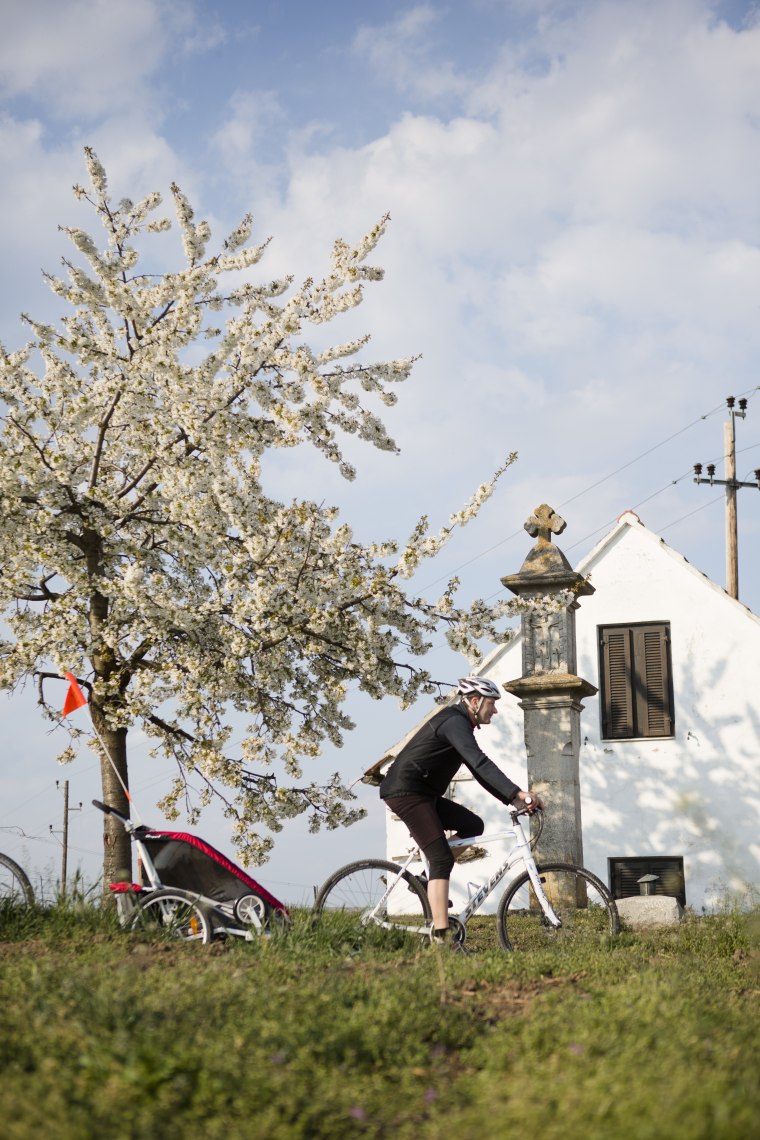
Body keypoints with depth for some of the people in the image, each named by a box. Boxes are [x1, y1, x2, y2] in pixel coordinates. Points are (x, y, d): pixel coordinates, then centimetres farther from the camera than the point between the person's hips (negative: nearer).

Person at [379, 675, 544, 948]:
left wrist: (514, 799, 9)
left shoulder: (460, 725, 17)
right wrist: (518, 793, -35)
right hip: (406, 791, -10)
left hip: (423, 794, 10)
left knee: (472, 825, 7)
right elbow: (481, 764, -29)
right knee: (442, 859, -16)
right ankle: (441, 936, -20)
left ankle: (429, 882, 9)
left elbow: (480, 772, 18)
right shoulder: (454, 722, -16)